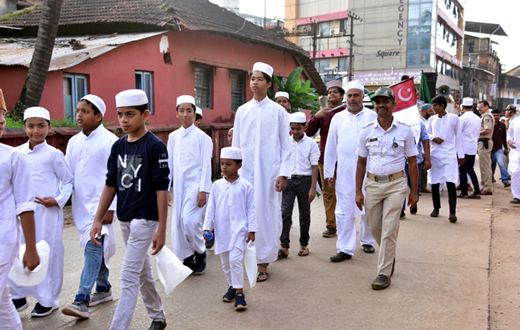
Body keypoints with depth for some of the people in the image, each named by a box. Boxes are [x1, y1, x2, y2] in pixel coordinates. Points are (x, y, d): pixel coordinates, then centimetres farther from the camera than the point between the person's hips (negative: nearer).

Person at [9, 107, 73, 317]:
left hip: (47, 213, -5)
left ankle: (48, 300, 18)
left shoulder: (53, 154, -5)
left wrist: (58, 200, -14)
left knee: (47, 254, 2)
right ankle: (19, 297, 29)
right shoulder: (18, 153, 8)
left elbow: (68, 180, -1)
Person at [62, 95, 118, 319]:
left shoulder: (109, 141, -10)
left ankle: (81, 301, -12)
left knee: (94, 249, -12)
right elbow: (68, 175, 16)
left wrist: (110, 208, -14)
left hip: (100, 206, -7)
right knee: (97, 249, 16)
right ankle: (103, 289, 31)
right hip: (81, 205, 7)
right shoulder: (74, 142, 10)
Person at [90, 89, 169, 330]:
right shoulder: (118, 146, 6)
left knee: (129, 277, -7)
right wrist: (98, 219, 7)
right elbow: (111, 185, 11)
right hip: (124, 219, 7)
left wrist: (161, 229, -15)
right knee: (142, 273, 19)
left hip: (145, 219, -7)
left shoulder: (155, 146, -13)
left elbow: (161, 189, -14)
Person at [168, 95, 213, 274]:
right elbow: (169, 163, 13)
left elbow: (206, 165, -6)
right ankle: (187, 259, 19)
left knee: (189, 220, -17)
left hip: (195, 184, -5)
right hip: (178, 185, 5)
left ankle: (200, 253, 7)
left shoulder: (201, 137, -3)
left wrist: (203, 190, -12)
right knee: (178, 223, 4)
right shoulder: (173, 137, 10)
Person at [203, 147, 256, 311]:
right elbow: (211, 207, 8)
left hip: (238, 229, -4)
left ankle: (239, 292, -5)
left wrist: (251, 230, -2)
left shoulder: (245, 186, -3)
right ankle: (232, 286, 30)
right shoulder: (217, 185, 4)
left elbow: (251, 210, 0)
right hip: (221, 230, 4)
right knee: (225, 262, 12)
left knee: (235, 259, -15)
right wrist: (207, 227, 5)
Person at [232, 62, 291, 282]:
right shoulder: (242, 111, 10)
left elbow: (285, 146, 2)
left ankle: (263, 263, 10)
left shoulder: (278, 111, 3)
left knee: (268, 213, 0)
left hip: (269, 171, -2)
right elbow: (236, 144, 13)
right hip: (246, 171, 2)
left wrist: (283, 174, -5)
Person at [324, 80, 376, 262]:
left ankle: (367, 241, 30)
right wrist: (328, 172, 8)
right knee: (344, 211, 0)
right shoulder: (338, 118, 9)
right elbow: (330, 147, 11)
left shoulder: (373, 117, 4)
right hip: (345, 173, 1)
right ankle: (345, 249, 6)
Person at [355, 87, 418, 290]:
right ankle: (389, 256, 38)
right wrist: (358, 192, 3)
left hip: (395, 184, -3)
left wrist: (414, 191, 1)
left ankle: (384, 273, 4)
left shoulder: (405, 131, -2)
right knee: (374, 227, 10)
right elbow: (361, 163, 6)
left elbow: (412, 162, 3)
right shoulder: (367, 131, 2)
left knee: (389, 229, -6)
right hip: (373, 184, 3)